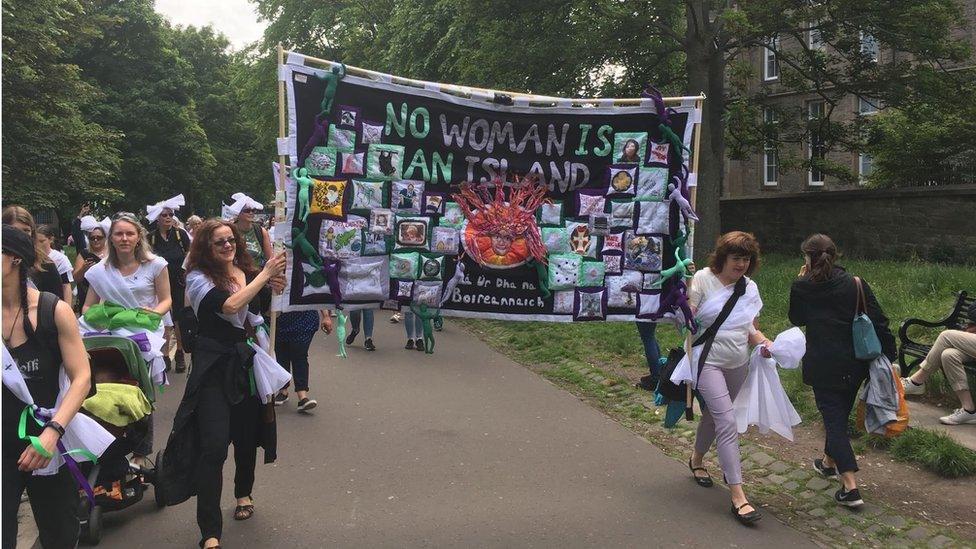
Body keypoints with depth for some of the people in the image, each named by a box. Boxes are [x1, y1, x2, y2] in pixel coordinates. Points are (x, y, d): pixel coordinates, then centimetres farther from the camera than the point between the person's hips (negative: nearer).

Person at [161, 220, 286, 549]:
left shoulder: (248, 272, 5)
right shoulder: (198, 277, -8)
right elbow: (230, 305, -24)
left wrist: (276, 284, -16)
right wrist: (265, 274, -21)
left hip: (247, 361, 5)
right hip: (214, 365, -4)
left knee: (247, 435, 17)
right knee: (213, 445, -9)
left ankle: (244, 494, 44)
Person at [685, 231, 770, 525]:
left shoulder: (750, 288, 7)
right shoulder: (703, 279, -11)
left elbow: (749, 328, 12)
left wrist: (763, 342, -6)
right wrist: (683, 290, -28)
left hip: (738, 364, 6)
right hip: (707, 361, -6)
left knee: (714, 414, 21)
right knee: (727, 422, -15)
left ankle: (696, 460, 49)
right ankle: (737, 495, -12)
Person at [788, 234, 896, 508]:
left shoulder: (802, 286, -8)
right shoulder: (855, 284, -1)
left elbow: (796, 319, 9)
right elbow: (878, 321, -3)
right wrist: (889, 356, 2)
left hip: (823, 365, -4)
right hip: (856, 363, 4)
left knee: (833, 418, -1)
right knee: (841, 413, 21)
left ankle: (850, 487, -10)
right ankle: (829, 461, 42)